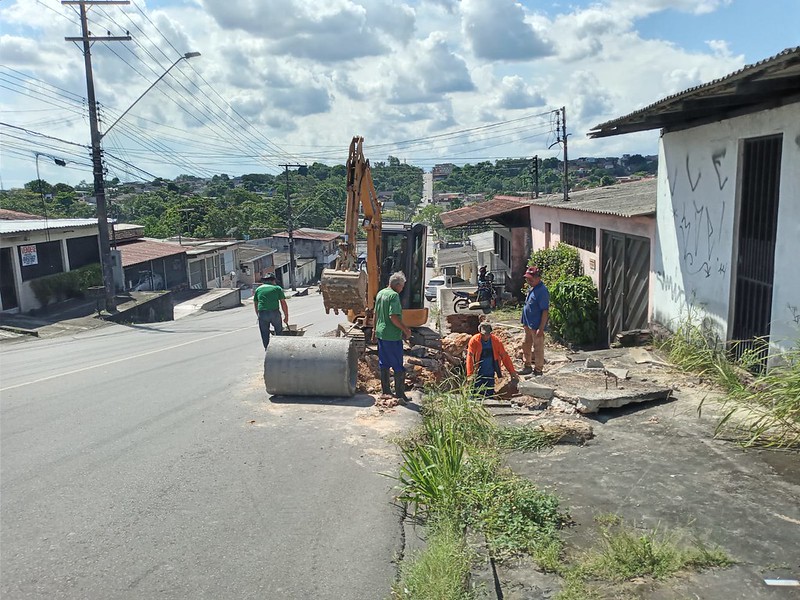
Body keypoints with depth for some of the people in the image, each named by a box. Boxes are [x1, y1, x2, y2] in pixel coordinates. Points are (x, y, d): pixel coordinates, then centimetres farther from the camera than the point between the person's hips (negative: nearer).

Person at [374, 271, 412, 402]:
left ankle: (385, 392, 22)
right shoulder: (394, 295, -16)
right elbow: (393, 317, -24)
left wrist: (375, 329, 28)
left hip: (381, 334, 9)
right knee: (398, 366, -1)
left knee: (384, 363, 15)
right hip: (392, 335, -9)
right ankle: (400, 394, 3)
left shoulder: (380, 293, 11)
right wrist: (406, 330, -16)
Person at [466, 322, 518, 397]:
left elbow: (504, 356, 2)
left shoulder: (495, 341, -4)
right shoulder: (474, 340, -13)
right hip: (478, 375, -2)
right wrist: (470, 375, -30)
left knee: (490, 395, 1)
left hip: (490, 374, 2)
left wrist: (512, 372, 1)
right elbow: (470, 357, -19)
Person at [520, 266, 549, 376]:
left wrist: (541, 329, -24)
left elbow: (545, 311, -22)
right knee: (526, 345, 19)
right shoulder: (530, 287, 8)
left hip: (536, 325, -9)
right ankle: (527, 366, 34)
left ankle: (538, 370, 16)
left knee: (538, 348, 4)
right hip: (528, 324, 9)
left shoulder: (542, 291, -22)